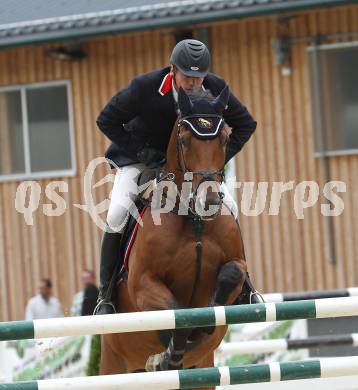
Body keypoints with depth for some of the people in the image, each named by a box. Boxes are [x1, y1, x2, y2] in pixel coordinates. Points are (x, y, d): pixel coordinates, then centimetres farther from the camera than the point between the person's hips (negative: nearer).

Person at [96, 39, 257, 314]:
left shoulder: (215, 88, -19)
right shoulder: (145, 87, -27)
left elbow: (246, 124, -4)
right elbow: (106, 121, -17)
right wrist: (141, 152, -22)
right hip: (141, 158, -3)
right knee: (117, 214, -22)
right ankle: (106, 294, -10)